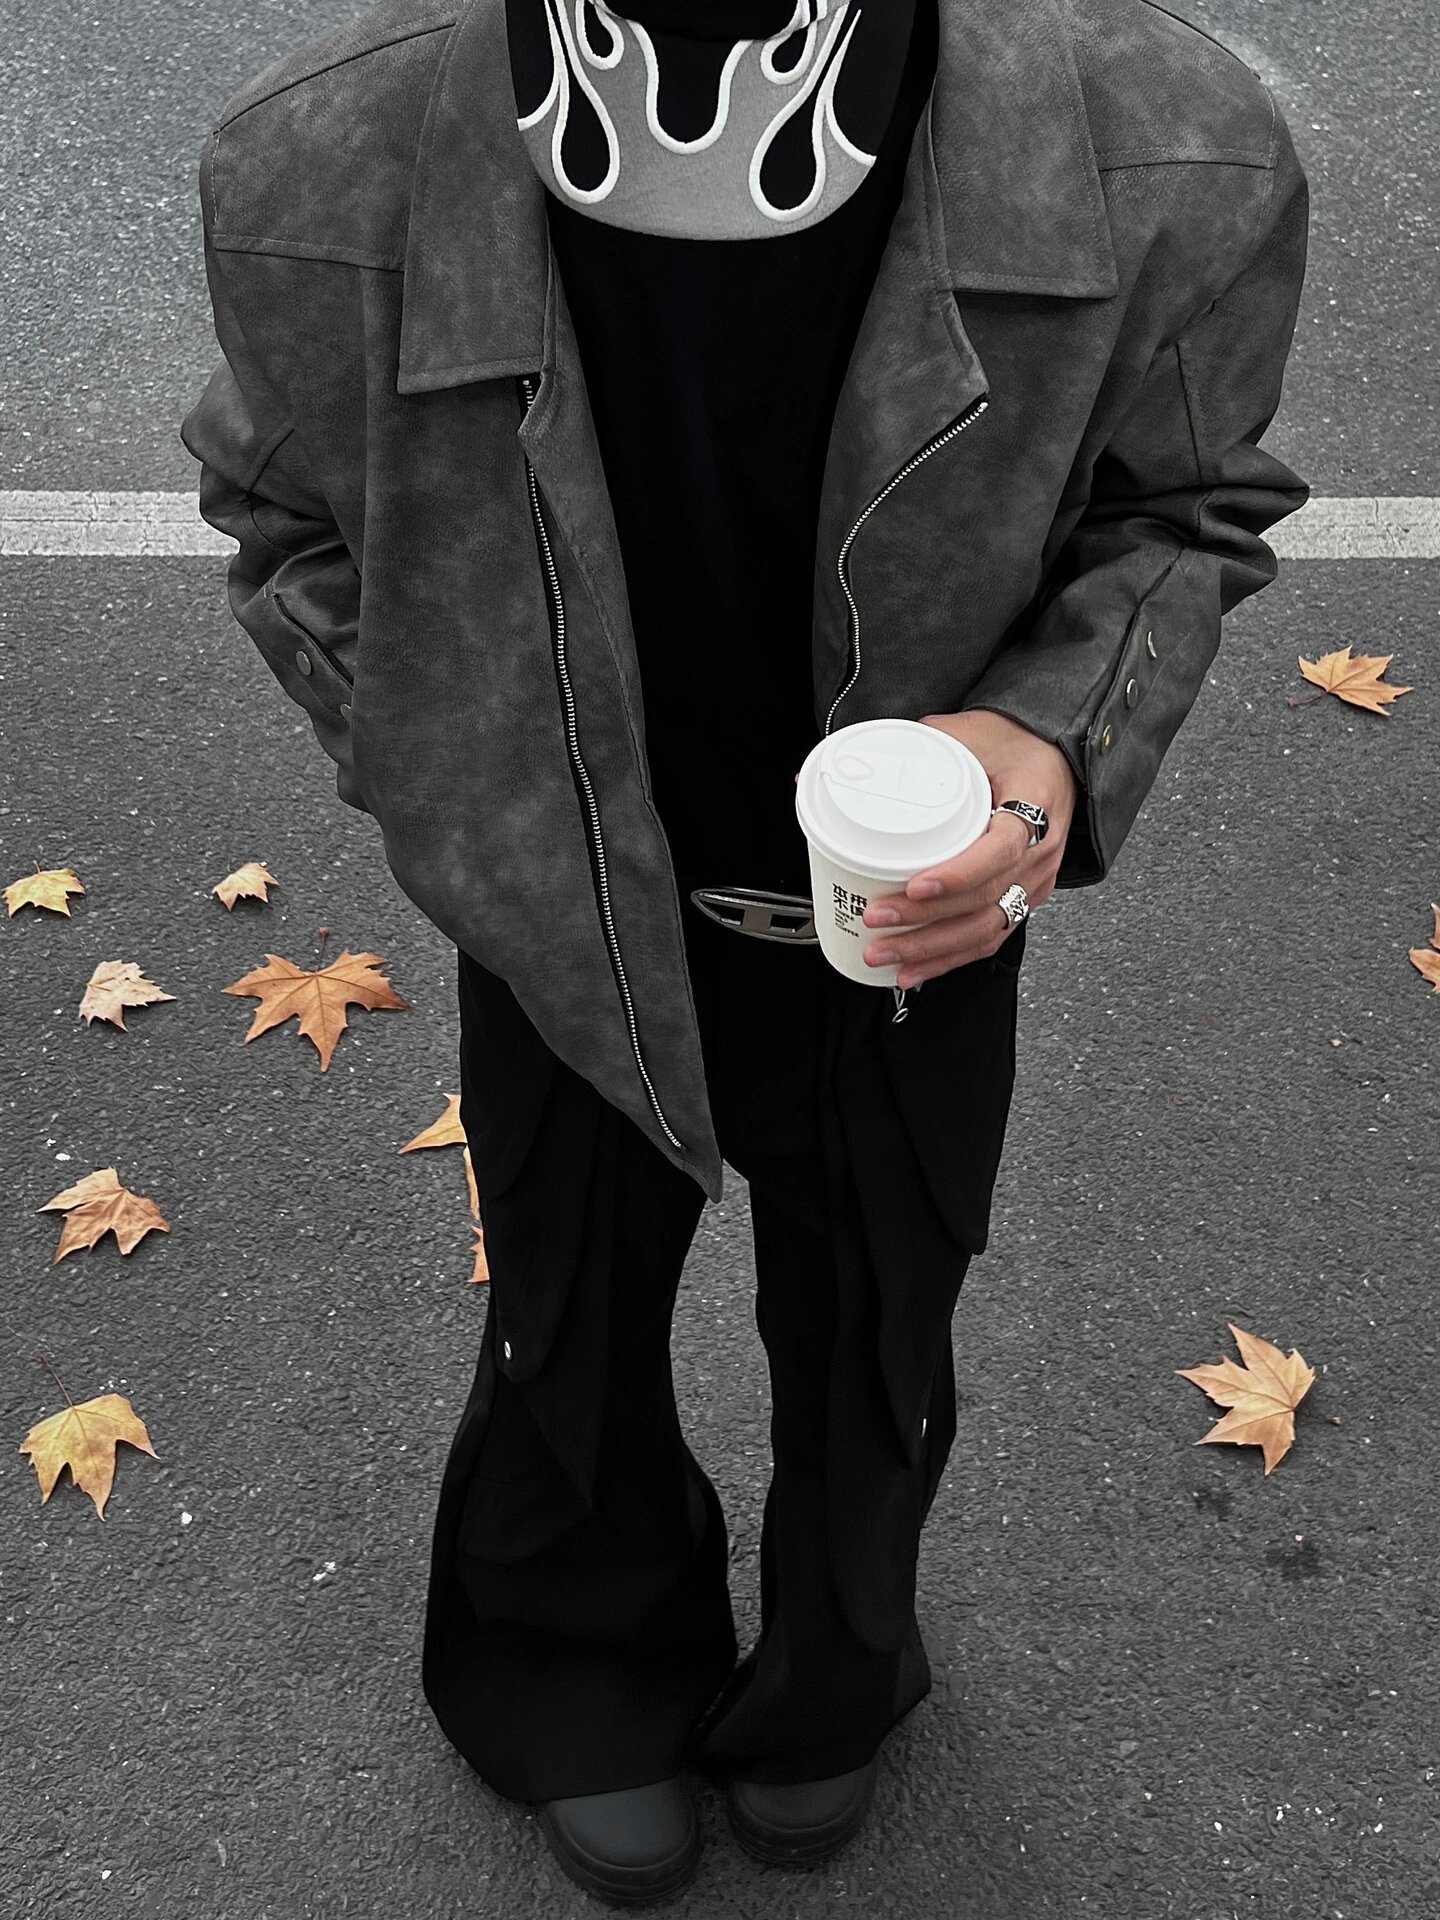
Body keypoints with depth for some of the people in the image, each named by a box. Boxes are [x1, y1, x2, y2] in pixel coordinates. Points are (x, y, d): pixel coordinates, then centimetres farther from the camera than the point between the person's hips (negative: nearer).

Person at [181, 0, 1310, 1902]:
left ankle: (827, 1679, 65)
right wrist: (458, 784, -13)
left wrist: (1067, 739, -31)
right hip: (566, 930, 0)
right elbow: (290, 518, -8)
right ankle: (592, 1677, 64)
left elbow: (1182, 507, -12)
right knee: (574, 1339, 28)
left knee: (876, 1355, 28)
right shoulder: (332, 167, -31)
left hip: (917, 925, 1)